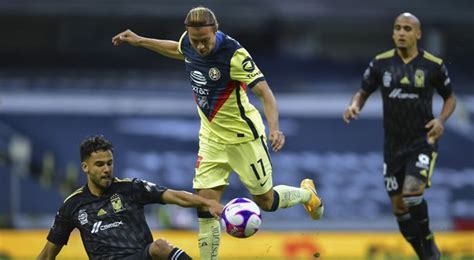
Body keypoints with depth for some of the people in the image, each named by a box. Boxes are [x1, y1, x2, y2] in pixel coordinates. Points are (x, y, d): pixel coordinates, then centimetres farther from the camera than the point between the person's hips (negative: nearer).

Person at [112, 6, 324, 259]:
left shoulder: (234, 54, -28)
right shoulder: (189, 43, -9)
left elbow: (265, 92, -29)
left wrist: (274, 129, -43)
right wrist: (140, 41, 20)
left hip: (243, 136, -5)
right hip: (211, 136, 5)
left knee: (266, 202, 10)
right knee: (206, 207, -5)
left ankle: (306, 193, 42)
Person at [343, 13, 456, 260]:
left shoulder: (433, 65, -4)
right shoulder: (380, 63, 0)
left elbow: (450, 98, 9)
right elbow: (363, 92, 12)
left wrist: (441, 119, -10)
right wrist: (354, 106, -11)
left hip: (423, 141, -4)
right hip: (393, 145, 4)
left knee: (411, 192, -25)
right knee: (399, 206, 6)